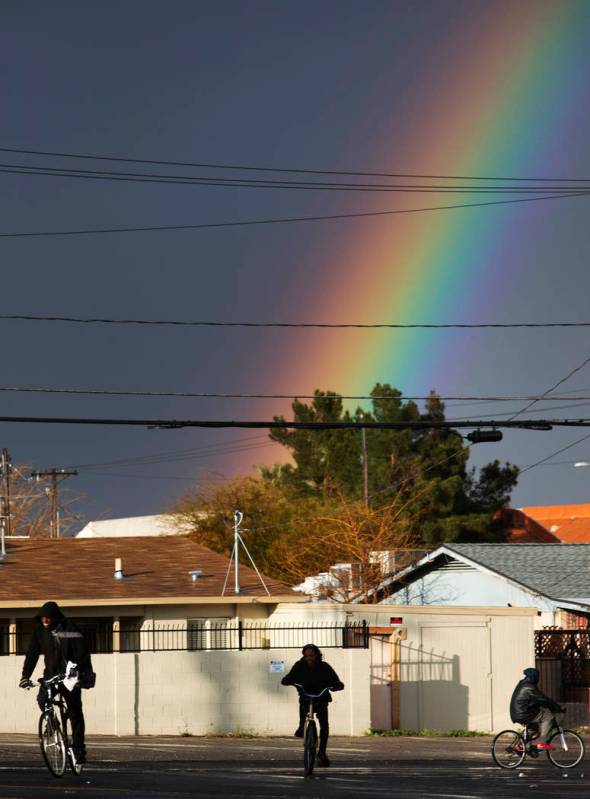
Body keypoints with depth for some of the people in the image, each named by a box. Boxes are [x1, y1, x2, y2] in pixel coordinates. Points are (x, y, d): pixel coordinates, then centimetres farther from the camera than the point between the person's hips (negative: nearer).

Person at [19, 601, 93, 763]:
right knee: (42, 699, -21)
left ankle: (79, 748, 1)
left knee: (75, 712, -4)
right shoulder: (40, 631, -1)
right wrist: (25, 675, -8)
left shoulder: (69, 629, -12)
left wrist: (88, 675, -26)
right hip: (51, 674, 3)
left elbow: (81, 653, -16)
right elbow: (32, 654, 1)